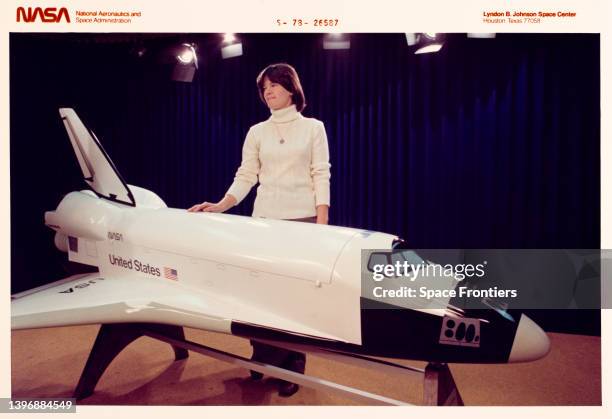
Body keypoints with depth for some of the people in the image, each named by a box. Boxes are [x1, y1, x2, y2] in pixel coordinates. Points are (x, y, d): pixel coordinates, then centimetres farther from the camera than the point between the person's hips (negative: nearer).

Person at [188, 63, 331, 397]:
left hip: (303, 218, -2)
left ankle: (291, 367, 9)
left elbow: (321, 176, 0)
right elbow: (245, 177, 6)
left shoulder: (313, 128, 5)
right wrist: (220, 206, -9)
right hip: (264, 218, 3)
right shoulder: (256, 132, 11)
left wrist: (322, 224, -8)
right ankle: (262, 358, 20)